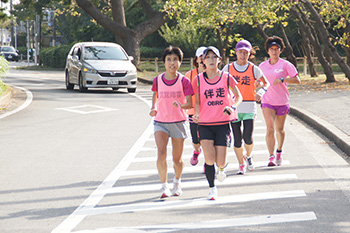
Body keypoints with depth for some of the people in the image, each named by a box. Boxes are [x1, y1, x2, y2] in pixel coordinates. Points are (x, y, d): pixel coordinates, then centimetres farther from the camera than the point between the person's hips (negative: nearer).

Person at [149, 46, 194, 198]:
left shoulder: (184, 81, -8)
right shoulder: (158, 80, -1)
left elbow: (190, 104, -11)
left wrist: (181, 105, -32)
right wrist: (153, 108, 0)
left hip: (178, 123, -1)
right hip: (161, 122, 1)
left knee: (177, 159, 7)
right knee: (161, 154, -19)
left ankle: (177, 181, 37)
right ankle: (164, 186, -7)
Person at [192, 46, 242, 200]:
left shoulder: (226, 77, 2)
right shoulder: (198, 80, 3)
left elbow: (238, 96, 4)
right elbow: (197, 102, 8)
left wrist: (232, 107, -17)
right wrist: (196, 114, -12)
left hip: (222, 124, 0)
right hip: (205, 124, 0)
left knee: (220, 162, -5)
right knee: (209, 159, -16)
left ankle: (221, 168, 35)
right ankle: (212, 188, 7)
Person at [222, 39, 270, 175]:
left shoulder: (254, 69, 2)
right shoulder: (228, 68, 5)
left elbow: (266, 83, 10)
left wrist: (261, 92, -12)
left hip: (249, 107, -1)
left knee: (248, 138, -10)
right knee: (237, 138, 1)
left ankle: (248, 156, 21)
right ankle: (241, 164, 17)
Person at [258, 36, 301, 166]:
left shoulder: (285, 65, -4)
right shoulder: (262, 66, 6)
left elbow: (297, 80, -10)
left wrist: (282, 79, -21)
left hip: (282, 101, -1)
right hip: (267, 101, 1)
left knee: (279, 129, 13)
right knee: (270, 128, -14)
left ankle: (279, 152, 37)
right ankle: (271, 157, -17)